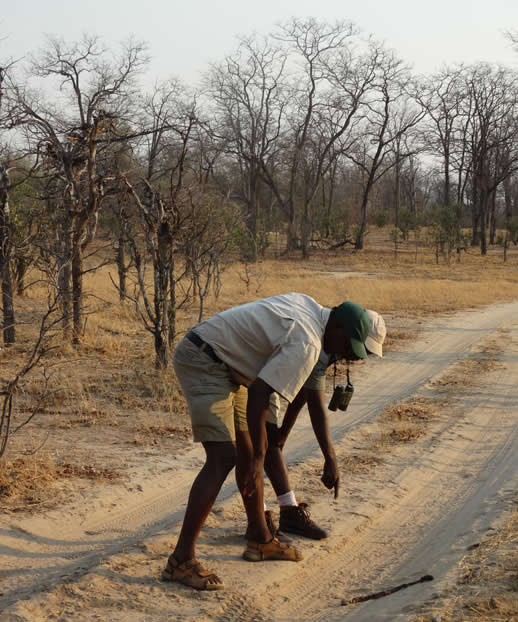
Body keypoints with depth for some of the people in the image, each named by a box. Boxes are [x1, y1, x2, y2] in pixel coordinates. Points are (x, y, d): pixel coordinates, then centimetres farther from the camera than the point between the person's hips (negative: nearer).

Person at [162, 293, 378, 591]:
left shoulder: (308, 305, 6)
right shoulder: (306, 345, -23)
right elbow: (258, 393, -26)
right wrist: (258, 456, -19)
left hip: (223, 365, 11)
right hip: (202, 362, -11)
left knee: (249, 450, 15)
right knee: (223, 458, -18)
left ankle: (260, 539, 28)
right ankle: (181, 560, -18)